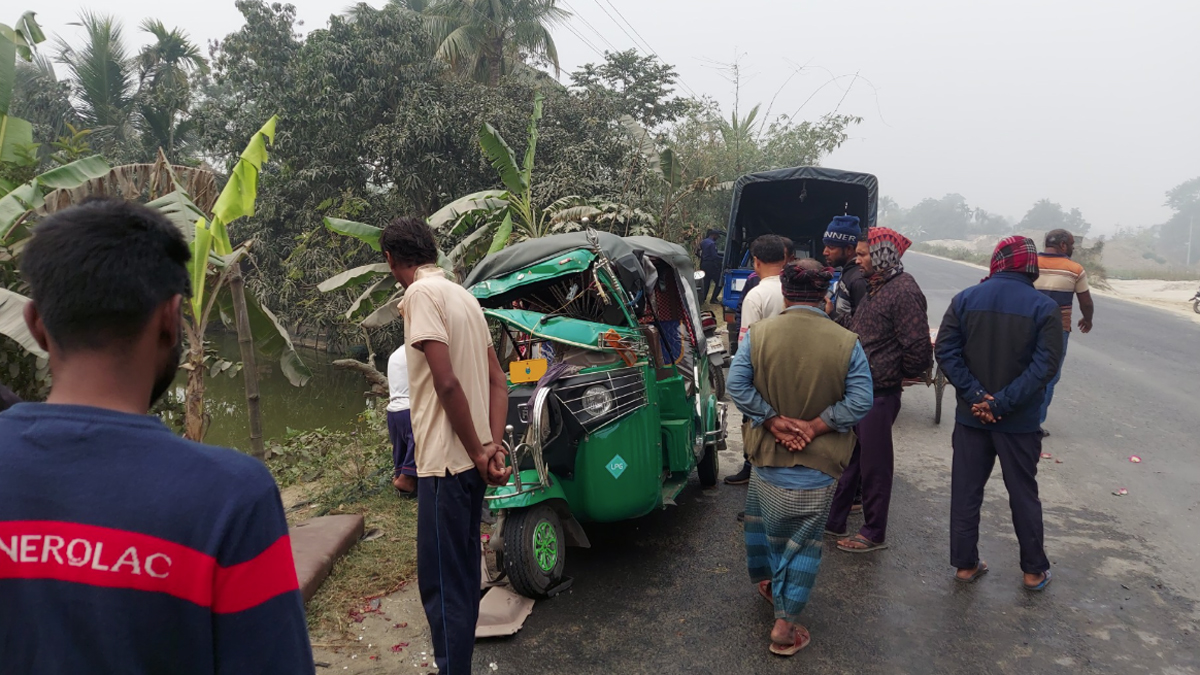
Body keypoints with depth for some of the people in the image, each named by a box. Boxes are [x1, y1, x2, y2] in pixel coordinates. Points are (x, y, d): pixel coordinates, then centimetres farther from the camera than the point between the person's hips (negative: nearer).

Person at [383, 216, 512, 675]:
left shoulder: (421, 294, -11)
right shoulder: (464, 295, 14)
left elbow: (446, 382, -20)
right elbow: (498, 380, 10)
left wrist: (478, 453, -12)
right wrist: (493, 446, 1)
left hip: (446, 461, -9)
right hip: (470, 460, 9)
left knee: (440, 582, -1)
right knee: (463, 574, 18)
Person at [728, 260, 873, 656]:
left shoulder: (758, 334, -8)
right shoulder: (846, 343, -10)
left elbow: (737, 385, -11)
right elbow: (860, 401, -12)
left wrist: (774, 421, -11)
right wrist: (813, 426, -12)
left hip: (768, 453, 1)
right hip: (819, 462, -1)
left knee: (760, 514, 28)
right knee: (805, 539, 11)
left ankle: (765, 579, 47)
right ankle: (785, 627, 16)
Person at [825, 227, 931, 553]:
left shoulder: (904, 291, -19)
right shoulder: (877, 287, 12)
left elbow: (919, 349, -21)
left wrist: (897, 377, -7)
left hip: (878, 395, -9)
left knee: (874, 465, 5)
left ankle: (874, 534, 21)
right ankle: (833, 520, 32)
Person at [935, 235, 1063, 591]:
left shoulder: (965, 299, -4)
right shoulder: (1044, 307, -9)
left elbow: (946, 351, -10)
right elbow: (1045, 365, -16)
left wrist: (976, 395, -12)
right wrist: (1002, 403, -17)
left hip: (970, 416, 1)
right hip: (1019, 420, -1)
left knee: (966, 491, 11)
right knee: (1023, 495, 13)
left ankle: (965, 564, 20)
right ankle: (1034, 570, 25)